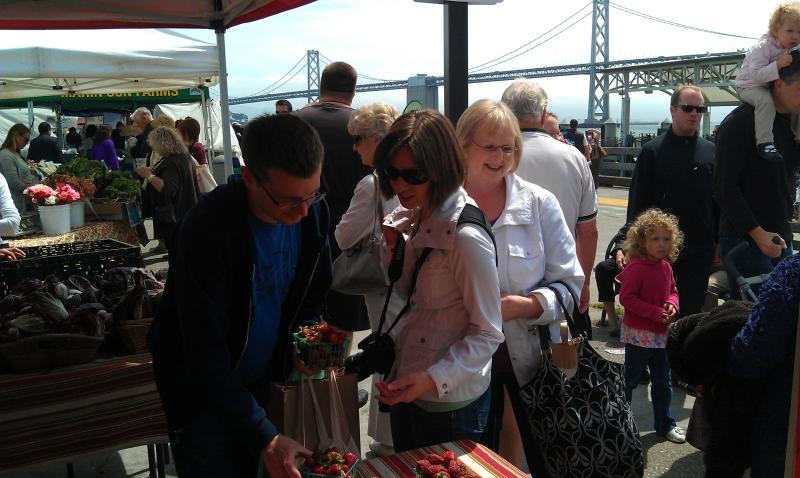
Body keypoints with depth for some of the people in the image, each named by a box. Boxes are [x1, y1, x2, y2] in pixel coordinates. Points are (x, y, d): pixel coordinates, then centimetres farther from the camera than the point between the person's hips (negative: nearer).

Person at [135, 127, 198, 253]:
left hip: (174, 220, -10)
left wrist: (150, 176, -23)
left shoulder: (171, 163, -20)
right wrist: (155, 171, 32)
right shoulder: (184, 157, 12)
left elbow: (168, 190, -29)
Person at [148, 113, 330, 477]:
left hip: (265, 380, 5)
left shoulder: (312, 210, -13)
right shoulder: (207, 229, -30)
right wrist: (266, 438, -31)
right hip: (202, 392, -4)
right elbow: (206, 356, -29)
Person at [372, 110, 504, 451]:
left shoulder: (466, 237, -25)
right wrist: (395, 248, -7)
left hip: (449, 400, -8)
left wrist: (433, 379, -30)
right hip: (406, 387, 8)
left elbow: (488, 334, -20)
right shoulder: (413, 218, 0)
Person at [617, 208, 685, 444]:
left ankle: (664, 424, 29)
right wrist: (655, 312, -22)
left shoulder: (666, 267, 5)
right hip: (638, 334, -7)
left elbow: (672, 290, 19)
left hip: (661, 334, 7)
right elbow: (626, 297, -21)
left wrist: (672, 304, -4)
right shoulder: (636, 268, -18)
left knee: (663, 382, 16)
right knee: (630, 379, 6)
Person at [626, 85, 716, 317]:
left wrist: (720, 241, 7)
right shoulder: (653, 150, -2)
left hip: (700, 248, 3)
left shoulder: (711, 151, 7)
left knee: (692, 309, 10)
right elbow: (637, 200, -3)